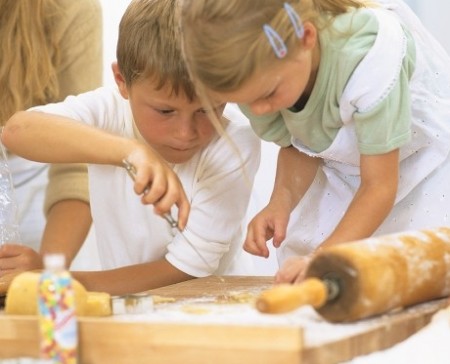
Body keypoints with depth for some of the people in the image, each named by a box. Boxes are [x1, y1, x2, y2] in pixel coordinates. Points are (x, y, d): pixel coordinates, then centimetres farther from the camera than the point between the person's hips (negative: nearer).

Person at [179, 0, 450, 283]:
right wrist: (281, 200, -25)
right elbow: (296, 147, -5)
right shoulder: (255, 73, -23)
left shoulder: (368, 54, -38)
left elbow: (380, 185, -31)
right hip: (341, 168, 4)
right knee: (299, 280, -5)